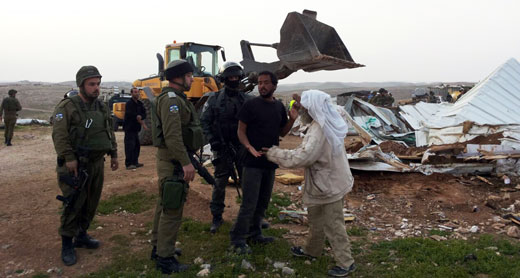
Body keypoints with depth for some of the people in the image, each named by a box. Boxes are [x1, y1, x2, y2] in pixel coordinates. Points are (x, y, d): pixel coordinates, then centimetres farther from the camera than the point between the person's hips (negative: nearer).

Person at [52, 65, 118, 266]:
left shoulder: (101, 107, 11)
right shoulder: (67, 107, -10)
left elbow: (109, 132, 18)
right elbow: (59, 135, -16)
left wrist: (113, 154, 15)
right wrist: (69, 158, -21)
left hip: (97, 162, 7)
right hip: (76, 164, -7)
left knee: (91, 202, 13)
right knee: (73, 204, -4)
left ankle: (81, 235, 29)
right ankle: (67, 244, 10)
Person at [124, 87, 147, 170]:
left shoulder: (140, 104, 12)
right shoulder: (129, 104, -11)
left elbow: (144, 114, 4)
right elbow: (131, 115, -19)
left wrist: (141, 117, -20)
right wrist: (142, 123, -14)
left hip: (136, 128, 8)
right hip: (129, 128, -8)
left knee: (137, 145, 13)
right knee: (130, 146, -9)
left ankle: (135, 162, 23)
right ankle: (128, 164, -5)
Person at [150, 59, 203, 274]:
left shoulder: (176, 98, 16)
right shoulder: (171, 99, -17)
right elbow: (172, 135, -26)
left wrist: (186, 159, 21)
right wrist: (185, 162, -27)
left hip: (173, 159, 11)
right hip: (174, 160, -11)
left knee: (164, 205, 18)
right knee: (172, 210, -4)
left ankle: (159, 248, 31)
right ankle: (165, 259, 5)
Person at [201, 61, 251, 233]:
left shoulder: (246, 99, 5)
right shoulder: (214, 99, -2)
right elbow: (205, 121, -2)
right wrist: (212, 141, -12)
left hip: (243, 148, 2)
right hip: (222, 148, -2)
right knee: (220, 184, 5)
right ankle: (217, 218, 18)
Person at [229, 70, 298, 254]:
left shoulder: (279, 106, 9)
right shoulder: (251, 105, -8)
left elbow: (282, 132, 16)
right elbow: (241, 131, -7)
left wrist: (292, 119, -2)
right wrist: (250, 147, -25)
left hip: (270, 162, 6)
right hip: (253, 162, -6)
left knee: (263, 202, 16)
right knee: (249, 204, -5)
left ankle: (254, 234, 31)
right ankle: (238, 239, 8)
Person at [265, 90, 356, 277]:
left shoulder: (320, 130, -27)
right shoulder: (326, 124, 5)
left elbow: (301, 157, -33)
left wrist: (273, 153, -23)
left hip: (328, 185, -10)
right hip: (330, 181, 10)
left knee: (332, 224, 3)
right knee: (316, 219, 23)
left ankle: (345, 262, 17)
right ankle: (312, 250, 40)